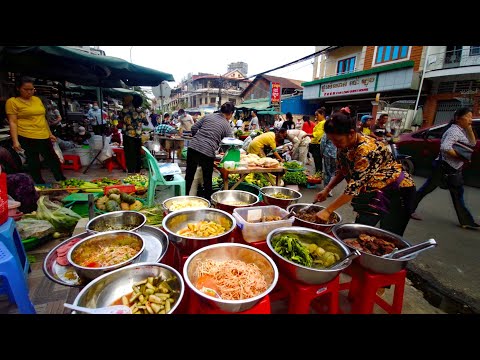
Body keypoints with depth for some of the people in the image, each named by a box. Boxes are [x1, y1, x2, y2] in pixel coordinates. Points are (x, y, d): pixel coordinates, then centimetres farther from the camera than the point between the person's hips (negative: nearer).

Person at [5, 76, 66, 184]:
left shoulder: (37, 99, 12)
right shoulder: (12, 102, -3)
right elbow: (12, 122, -7)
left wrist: (50, 134, 18)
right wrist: (15, 141, -14)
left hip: (44, 137, 5)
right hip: (27, 138, -5)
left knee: (53, 160, 10)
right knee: (34, 163, 4)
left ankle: (62, 181, 21)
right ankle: (41, 185, 14)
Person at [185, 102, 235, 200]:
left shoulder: (208, 116, 14)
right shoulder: (227, 126, 4)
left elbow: (194, 128, 12)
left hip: (193, 147, 4)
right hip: (208, 152, -4)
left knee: (189, 176, 15)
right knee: (207, 179, 13)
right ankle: (207, 200, 25)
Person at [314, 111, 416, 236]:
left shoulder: (367, 149, -33)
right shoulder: (343, 146, -9)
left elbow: (354, 187, -33)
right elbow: (341, 172, 5)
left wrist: (327, 211, -30)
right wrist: (326, 190, -9)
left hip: (396, 193, -7)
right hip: (373, 193, 7)